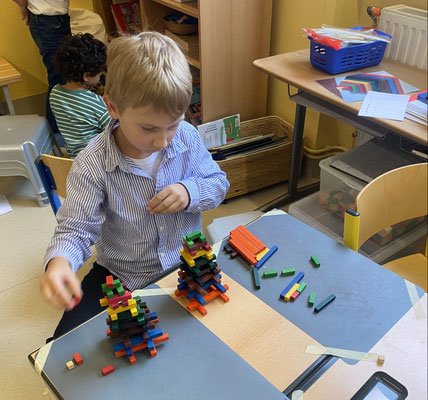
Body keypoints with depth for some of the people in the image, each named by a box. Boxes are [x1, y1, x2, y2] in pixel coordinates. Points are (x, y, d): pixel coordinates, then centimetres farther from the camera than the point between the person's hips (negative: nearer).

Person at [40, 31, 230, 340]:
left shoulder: (187, 138, -13)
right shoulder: (92, 164, -22)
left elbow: (218, 183, 1)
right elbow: (76, 229, -18)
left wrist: (190, 192, -22)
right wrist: (59, 261, -42)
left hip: (187, 263, 2)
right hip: (122, 277, -1)